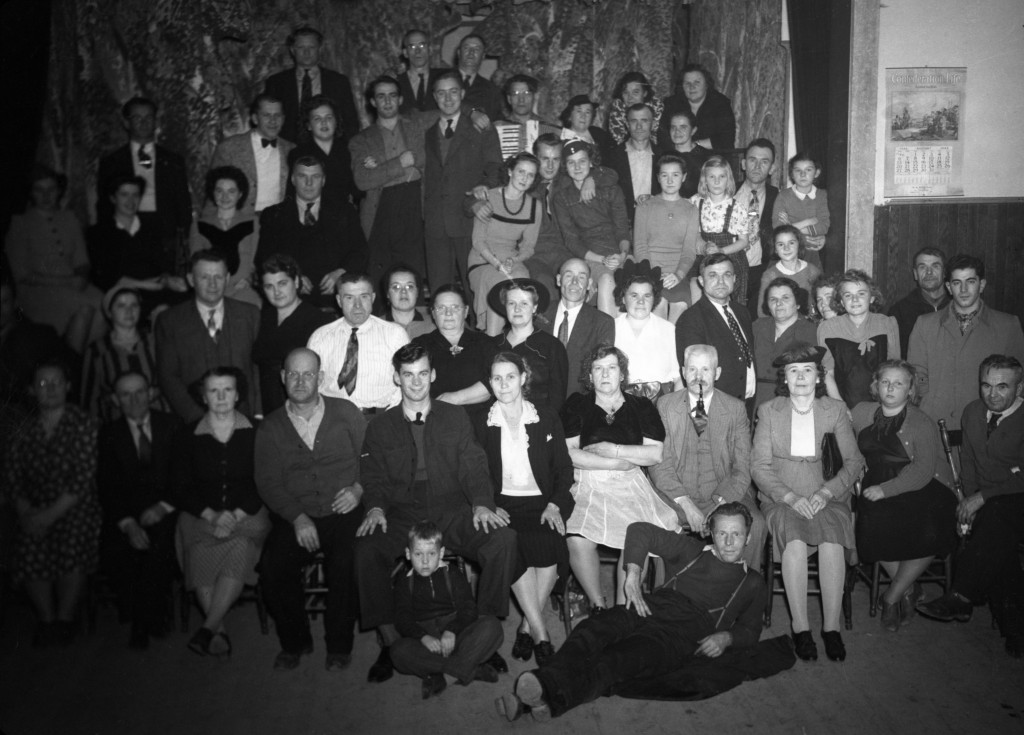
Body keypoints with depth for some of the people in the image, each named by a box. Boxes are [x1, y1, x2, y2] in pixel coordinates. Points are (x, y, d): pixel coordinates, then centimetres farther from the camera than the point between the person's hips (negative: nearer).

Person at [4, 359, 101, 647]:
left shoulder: (84, 424, -4)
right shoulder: (21, 428, 8)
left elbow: (83, 478, -10)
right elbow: (11, 477, 7)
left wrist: (51, 515, -14)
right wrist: (25, 512, -8)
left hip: (75, 506, -3)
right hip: (35, 509, 3)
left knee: (72, 548, -24)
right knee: (30, 555, -16)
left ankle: (65, 619, -3)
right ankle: (46, 620, 4)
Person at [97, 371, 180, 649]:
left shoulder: (171, 426, 7)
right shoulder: (109, 433, 8)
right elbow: (107, 486, 0)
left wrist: (164, 506, -13)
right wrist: (127, 523, -15)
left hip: (164, 512, -1)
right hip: (126, 514, 1)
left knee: (160, 549, -32)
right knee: (112, 552, -28)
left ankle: (143, 624, -10)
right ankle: (153, 615, -5)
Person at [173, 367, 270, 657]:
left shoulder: (255, 434, 7)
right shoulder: (187, 437, 11)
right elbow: (181, 489, 7)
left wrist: (236, 514, -11)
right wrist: (211, 515, -9)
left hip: (247, 515, -1)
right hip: (201, 516, 1)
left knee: (239, 549, -33)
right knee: (201, 556, -30)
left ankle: (207, 629, -29)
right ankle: (219, 632, -23)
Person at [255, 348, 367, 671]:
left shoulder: (346, 413, 8)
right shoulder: (270, 427, 10)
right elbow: (268, 482, 2)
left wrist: (359, 489, -11)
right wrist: (298, 518, -12)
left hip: (343, 513, -1)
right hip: (295, 519, 2)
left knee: (345, 564, -29)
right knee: (272, 568, -23)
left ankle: (339, 644, -5)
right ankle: (294, 641, 2)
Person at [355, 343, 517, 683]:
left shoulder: (455, 417, 14)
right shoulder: (380, 426, 14)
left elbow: (473, 466, 8)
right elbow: (373, 477, 9)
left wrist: (481, 503, -12)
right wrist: (375, 508, -13)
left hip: (452, 512, 0)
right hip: (402, 516, 0)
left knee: (503, 540, -27)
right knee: (367, 551, -31)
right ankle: (390, 643, -14)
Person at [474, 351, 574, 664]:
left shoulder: (547, 419, 12)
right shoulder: (480, 424, 10)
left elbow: (564, 468, 9)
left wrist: (554, 504, -7)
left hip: (542, 503, 1)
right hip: (502, 504, -1)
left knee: (552, 544, -30)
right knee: (513, 547, -32)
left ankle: (527, 627, -15)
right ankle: (541, 634, -25)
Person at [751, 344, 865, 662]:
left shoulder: (835, 409, 8)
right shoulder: (768, 410, 6)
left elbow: (854, 461, 6)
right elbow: (759, 466, 1)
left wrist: (825, 493, -11)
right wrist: (790, 497, -14)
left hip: (826, 495, 1)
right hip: (779, 496, 0)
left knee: (832, 539, -30)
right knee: (794, 540, -31)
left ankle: (831, 626, -24)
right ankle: (800, 627, -25)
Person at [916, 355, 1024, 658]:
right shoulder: (973, 412, 10)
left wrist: (981, 497, -18)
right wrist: (970, 501, 3)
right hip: (986, 504, 4)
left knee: (997, 516, -37)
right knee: (997, 545, -25)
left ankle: (962, 596, -35)